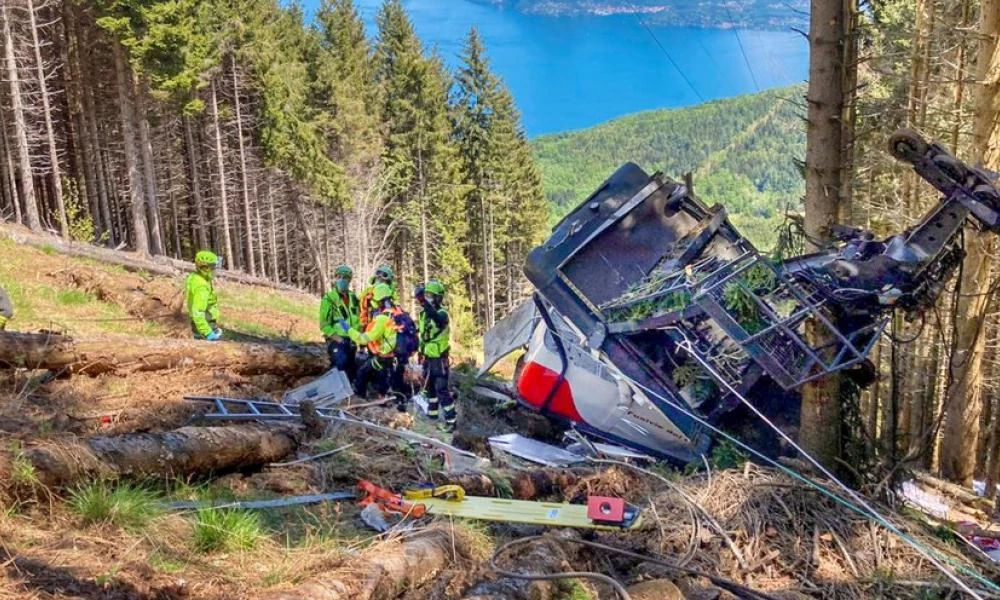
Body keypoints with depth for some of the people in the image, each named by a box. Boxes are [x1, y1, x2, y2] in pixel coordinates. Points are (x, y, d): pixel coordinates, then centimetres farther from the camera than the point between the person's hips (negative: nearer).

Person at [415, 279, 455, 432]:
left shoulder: (442, 313, -18)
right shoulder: (423, 313, 6)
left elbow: (436, 318, -45)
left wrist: (423, 301, -57)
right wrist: (420, 351, 21)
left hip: (439, 358, -8)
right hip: (427, 357, 8)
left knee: (442, 389, -10)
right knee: (429, 387, 20)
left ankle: (451, 420, -7)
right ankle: (432, 412, 36)